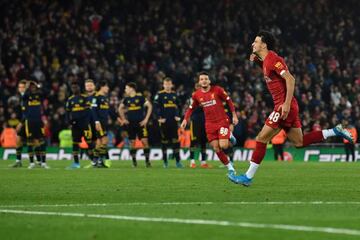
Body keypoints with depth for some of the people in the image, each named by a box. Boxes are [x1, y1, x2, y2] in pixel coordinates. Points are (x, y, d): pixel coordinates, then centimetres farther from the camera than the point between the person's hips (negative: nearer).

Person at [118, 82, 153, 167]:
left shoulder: (140, 97, -6)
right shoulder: (126, 99, 7)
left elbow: (149, 106, -6)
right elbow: (120, 108, 21)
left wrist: (146, 119, -8)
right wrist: (123, 119, 12)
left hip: (140, 123, -3)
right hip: (130, 124, 4)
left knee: (144, 141, -8)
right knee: (132, 143, 3)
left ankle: (147, 160, 0)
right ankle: (134, 161, 10)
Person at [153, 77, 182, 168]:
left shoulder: (174, 94, 12)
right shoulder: (160, 94, -2)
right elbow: (156, 107, -5)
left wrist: (177, 116, 5)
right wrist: (159, 118, -12)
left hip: (173, 121, 3)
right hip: (164, 121, -3)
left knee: (175, 140, -1)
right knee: (164, 141, 4)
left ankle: (178, 161, 0)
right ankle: (165, 161, 10)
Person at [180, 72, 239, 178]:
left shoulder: (217, 90, -7)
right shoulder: (196, 95, 3)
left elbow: (229, 101, 2)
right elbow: (191, 108, 16)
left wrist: (234, 115, -1)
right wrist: (185, 119, 2)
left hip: (222, 121, -3)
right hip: (210, 124, 3)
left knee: (223, 145, -17)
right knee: (216, 148, -4)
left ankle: (230, 137, 19)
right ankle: (230, 167, 10)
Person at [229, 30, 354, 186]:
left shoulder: (272, 59, -15)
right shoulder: (266, 60, 14)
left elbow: (290, 79, -22)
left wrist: (287, 104, -27)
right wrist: (257, 61, 16)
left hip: (284, 107, -10)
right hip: (286, 107, 10)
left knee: (262, 139, -7)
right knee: (299, 142, 12)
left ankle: (248, 177, -4)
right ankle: (335, 132, 12)